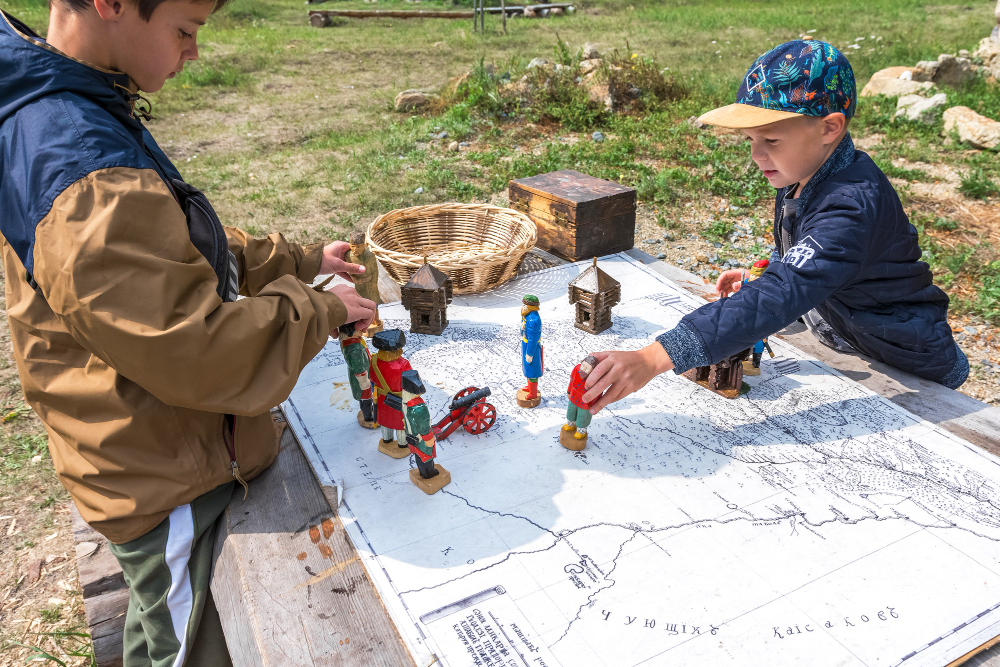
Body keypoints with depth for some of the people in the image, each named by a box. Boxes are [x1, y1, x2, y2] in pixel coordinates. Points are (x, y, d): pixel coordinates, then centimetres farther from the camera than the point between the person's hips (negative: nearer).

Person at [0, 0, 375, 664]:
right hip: (168, 481, -9)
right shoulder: (87, 176, -33)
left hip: (144, 455, 9)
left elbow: (184, 251, 12)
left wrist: (303, 260, 9)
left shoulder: (64, 116, 3)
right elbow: (196, 348, -32)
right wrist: (319, 310, -18)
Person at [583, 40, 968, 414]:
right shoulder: (799, 174, -8)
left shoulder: (853, 206, -37)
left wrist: (654, 358, -57)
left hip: (907, 376, -7)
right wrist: (765, 274, -8)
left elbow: (781, 298, -49)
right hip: (843, 351, 7)